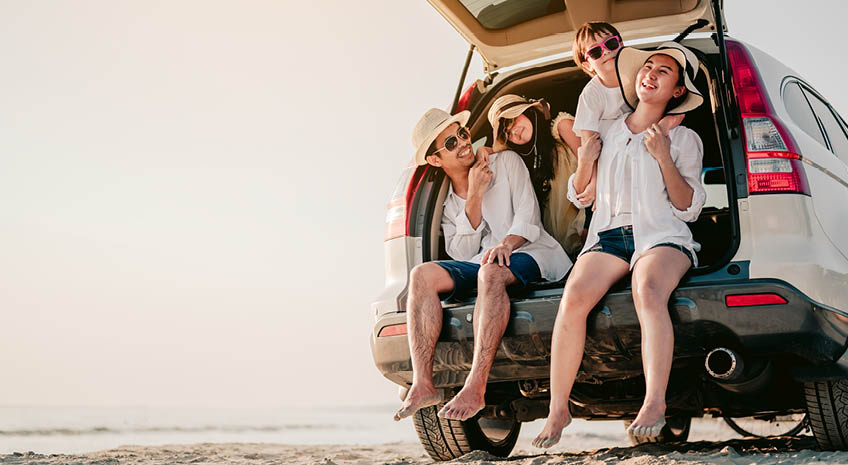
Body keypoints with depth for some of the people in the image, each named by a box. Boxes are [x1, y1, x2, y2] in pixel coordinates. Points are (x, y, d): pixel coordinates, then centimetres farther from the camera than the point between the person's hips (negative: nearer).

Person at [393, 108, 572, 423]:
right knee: (423, 274, -23)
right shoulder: (446, 204, 18)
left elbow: (528, 215, -1)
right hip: (481, 264, 4)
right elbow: (462, 254, 4)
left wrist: (506, 244, -23)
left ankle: (475, 389, -47)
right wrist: (474, 196, -4)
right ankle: (423, 384, -32)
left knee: (491, 272, -39)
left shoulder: (507, 163, 12)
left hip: (531, 255, -4)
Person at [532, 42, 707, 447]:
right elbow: (578, 196, 23)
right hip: (609, 235, 2)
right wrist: (585, 160, 3)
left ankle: (654, 403, -45)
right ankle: (557, 410, -25)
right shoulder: (607, 131, 21)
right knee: (574, 297, -29)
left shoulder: (684, 139, 14)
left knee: (648, 291, -38)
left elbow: (689, 209, 5)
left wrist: (664, 158, -7)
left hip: (662, 236, -2)